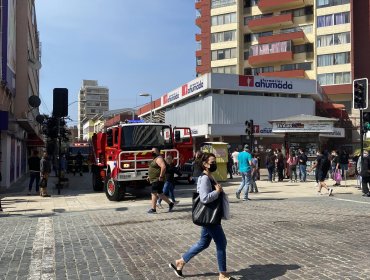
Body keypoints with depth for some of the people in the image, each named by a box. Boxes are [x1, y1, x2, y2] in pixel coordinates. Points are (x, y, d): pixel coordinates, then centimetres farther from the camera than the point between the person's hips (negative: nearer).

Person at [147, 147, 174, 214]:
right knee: (159, 194, 14)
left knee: (154, 193, -8)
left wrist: (161, 177, -26)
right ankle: (170, 203, 22)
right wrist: (149, 176, 20)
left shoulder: (159, 158, -14)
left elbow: (163, 167, -28)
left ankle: (153, 209, -3)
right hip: (155, 180, 10)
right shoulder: (154, 159, 18)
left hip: (157, 180, -10)